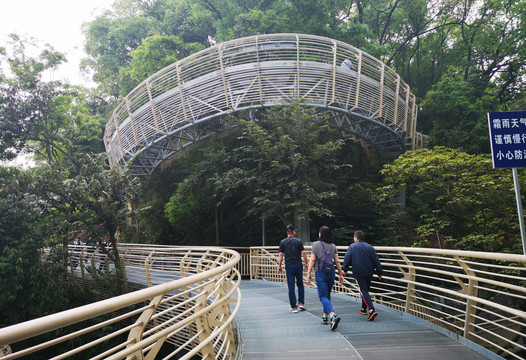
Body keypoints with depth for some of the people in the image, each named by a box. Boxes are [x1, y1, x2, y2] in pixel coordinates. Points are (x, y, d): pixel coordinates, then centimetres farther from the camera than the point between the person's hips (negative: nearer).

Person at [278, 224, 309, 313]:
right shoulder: (298, 241, 1)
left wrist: (279, 266, 6)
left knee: (291, 287, 2)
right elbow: (303, 253, -3)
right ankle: (301, 303, 14)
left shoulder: (282, 242, 2)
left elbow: (281, 255, 0)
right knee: (300, 284, 17)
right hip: (298, 265, 0)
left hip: (289, 266, 0)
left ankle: (294, 307, 3)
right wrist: (306, 263, 7)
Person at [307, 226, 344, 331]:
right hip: (331, 272, 5)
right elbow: (337, 261, 5)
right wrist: (341, 274, 10)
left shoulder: (316, 244, -6)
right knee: (327, 295, 18)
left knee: (323, 296, -6)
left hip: (320, 273, -5)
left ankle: (333, 315, -25)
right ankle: (325, 316, 27)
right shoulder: (333, 246, 6)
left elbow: (312, 260, -9)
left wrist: (308, 272, -5)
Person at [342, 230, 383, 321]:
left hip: (358, 273, -4)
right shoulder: (370, 247, 9)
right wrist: (379, 273, 11)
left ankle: (371, 310, -24)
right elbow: (376, 261, 7)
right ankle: (364, 309, 30)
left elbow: (347, 259, -4)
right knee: (366, 290, 20)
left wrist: (345, 270, 5)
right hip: (369, 273, 4)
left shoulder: (352, 246, 1)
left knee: (363, 292, -8)